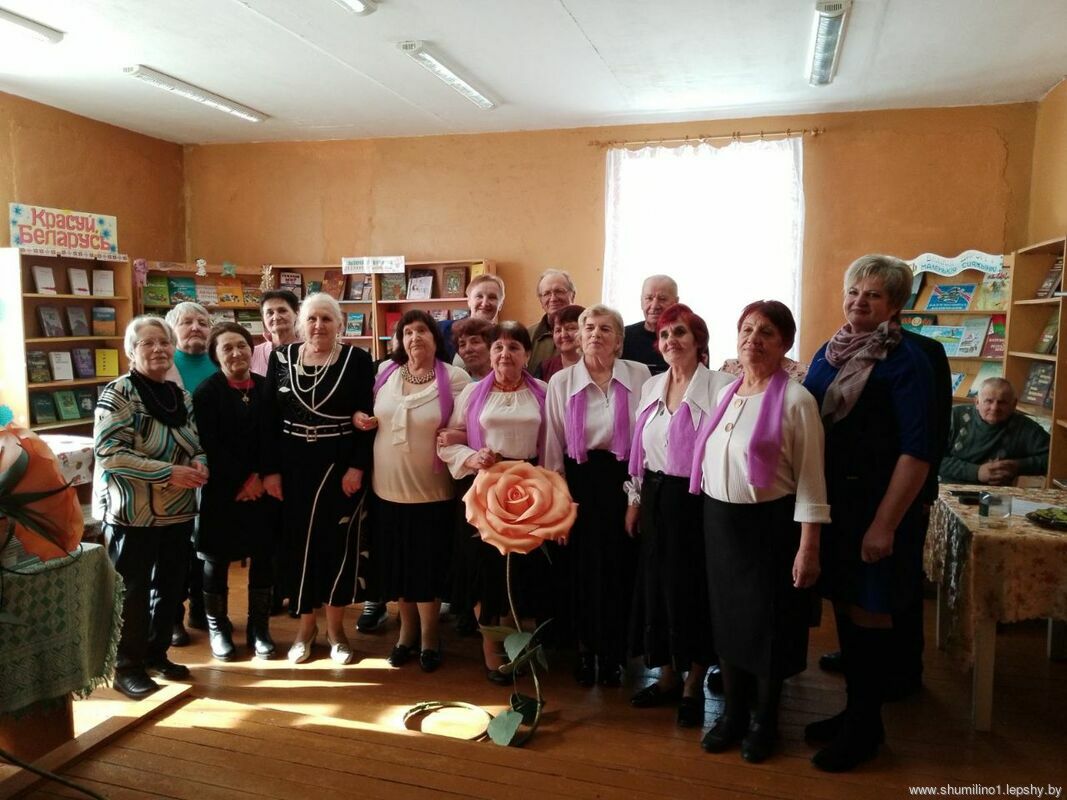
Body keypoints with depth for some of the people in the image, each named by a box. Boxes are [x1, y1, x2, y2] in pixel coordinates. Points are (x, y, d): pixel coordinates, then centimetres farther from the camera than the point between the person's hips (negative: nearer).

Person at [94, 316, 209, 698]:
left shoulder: (181, 395, 8)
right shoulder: (117, 394, -12)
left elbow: (194, 444, 17)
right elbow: (109, 454, -20)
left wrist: (199, 464, -6)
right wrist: (168, 472, -24)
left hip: (177, 511, 7)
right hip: (132, 512, -6)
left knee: (170, 586, 15)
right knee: (134, 591, 4)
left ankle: (156, 654, 32)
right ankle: (128, 667, 20)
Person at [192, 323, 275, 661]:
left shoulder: (267, 388, 4)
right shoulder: (206, 392, -5)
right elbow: (210, 446, -10)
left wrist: (259, 477, -7)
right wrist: (240, 482, -11)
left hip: (262, 487, 3)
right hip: (221, 490, -3)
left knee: (263, 557, 7)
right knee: (217, 560, 8)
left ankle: (259, 627, 21)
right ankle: (218, 627, 26)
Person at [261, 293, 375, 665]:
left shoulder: (358, 360, -4)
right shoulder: (281, 358, 4)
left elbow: (367, 419, -6)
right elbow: (269, 419, 3)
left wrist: (358, 467, -13)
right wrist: (270, 469, -2)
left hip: (341, 466, -2)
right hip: (293, 466, 2)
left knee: (339, 543, 6)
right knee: (298, 543, 9)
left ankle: (335, 627, 23)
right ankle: (306, 624, 26)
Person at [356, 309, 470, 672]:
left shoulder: (456, 378, -7)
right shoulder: (385, 371, 3)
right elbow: (367, 415, 17)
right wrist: (360, 419, -4)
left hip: (431, 490, -3)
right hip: (388, 487, 4)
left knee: (428, 564, 7)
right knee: (396, 562, 14)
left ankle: (429, 635, 28)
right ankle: (407, 629, 35)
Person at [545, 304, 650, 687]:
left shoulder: (639, 375, -3)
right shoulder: (561, 382, 0)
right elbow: (552, 446, 2)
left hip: (625, 481, -1)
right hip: (580, 482, 1)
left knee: (621, 568, 5)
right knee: (582, 569, 8)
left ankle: (613, 654, 27)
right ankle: (585, 651, 30)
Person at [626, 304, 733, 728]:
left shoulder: (718, 386, -12)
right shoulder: (651, 387, 9)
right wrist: (634, 500, 14)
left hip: (696, 500, -6)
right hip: (656, 499, 6)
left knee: (693, 591, 5)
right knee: (656, 587, 13)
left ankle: (693, 686, 25)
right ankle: (667, 678, 32)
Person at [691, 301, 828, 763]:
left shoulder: (795, 399, -12)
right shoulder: (725, 394, 8)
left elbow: (810, 480, -13)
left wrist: (807, 548, -16)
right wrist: (712, 515, 11)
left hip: (769, 523, -6)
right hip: (719, 520, 6)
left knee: (768, 625, 9)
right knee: (726, 618, 15)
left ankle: (765, 721, 31)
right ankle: (734, 712, 34)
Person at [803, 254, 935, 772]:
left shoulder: (906, 361, -11)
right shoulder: (828, 354, 8)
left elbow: (917, 451, -15)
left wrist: (885, 524, -18)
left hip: (876, 506, -6)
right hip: (829, 502, 6)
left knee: (869, 614, 5)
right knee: (844, 607, 15)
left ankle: (866, 728, 23)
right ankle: (854, 710, 32)